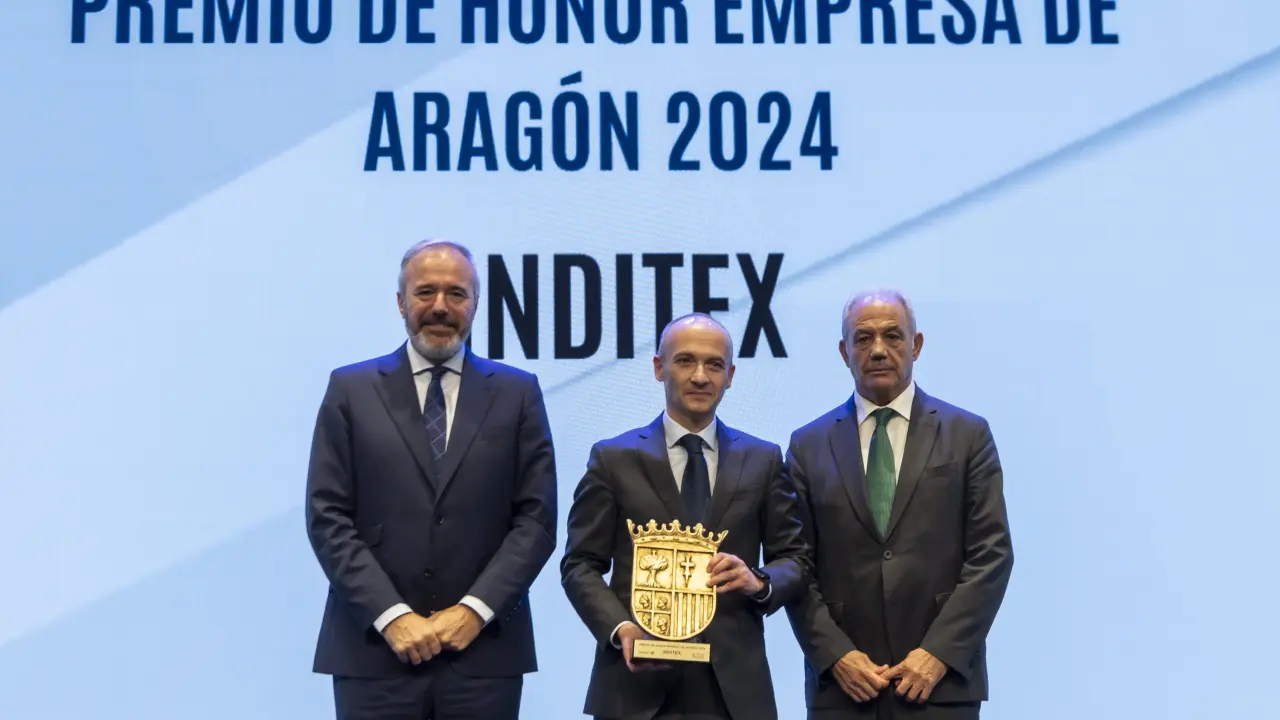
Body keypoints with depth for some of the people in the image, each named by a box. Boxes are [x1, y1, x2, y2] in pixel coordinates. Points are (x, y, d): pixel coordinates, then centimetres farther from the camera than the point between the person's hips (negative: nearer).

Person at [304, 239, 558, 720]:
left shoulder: (517, 393, 7)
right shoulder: (351, 389, 5)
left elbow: (536, 518, 1)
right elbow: (328, 518, -1)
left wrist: (475, 610, -9)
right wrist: (392, 616, -10)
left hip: (484, 651, 1)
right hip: (374, 649, 0)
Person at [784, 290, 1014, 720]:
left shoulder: (968, 434, 4)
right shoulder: (809, 445, 6)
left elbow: (992, 554, -1)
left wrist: (940, 652, -9)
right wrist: (835, 655, -8)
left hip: (942, 680, -1)